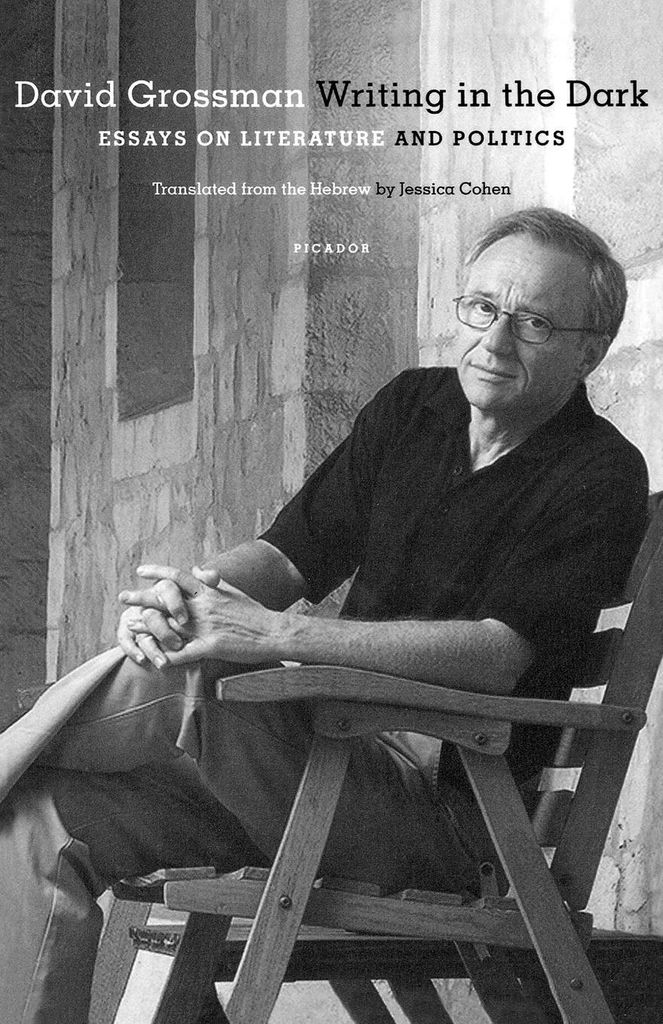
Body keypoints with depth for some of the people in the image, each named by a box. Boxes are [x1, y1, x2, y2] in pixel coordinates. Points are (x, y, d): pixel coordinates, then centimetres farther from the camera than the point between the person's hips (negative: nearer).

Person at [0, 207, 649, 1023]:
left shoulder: (601, 479, -7)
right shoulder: (412, 407, 13)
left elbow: (496, 656, -20)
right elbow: (293, 551, 11)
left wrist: (275, 634, -28)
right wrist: (196, 590, -15)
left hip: (443, 806, -6)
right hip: (337, 756, 7)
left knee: (184, 680, -28)